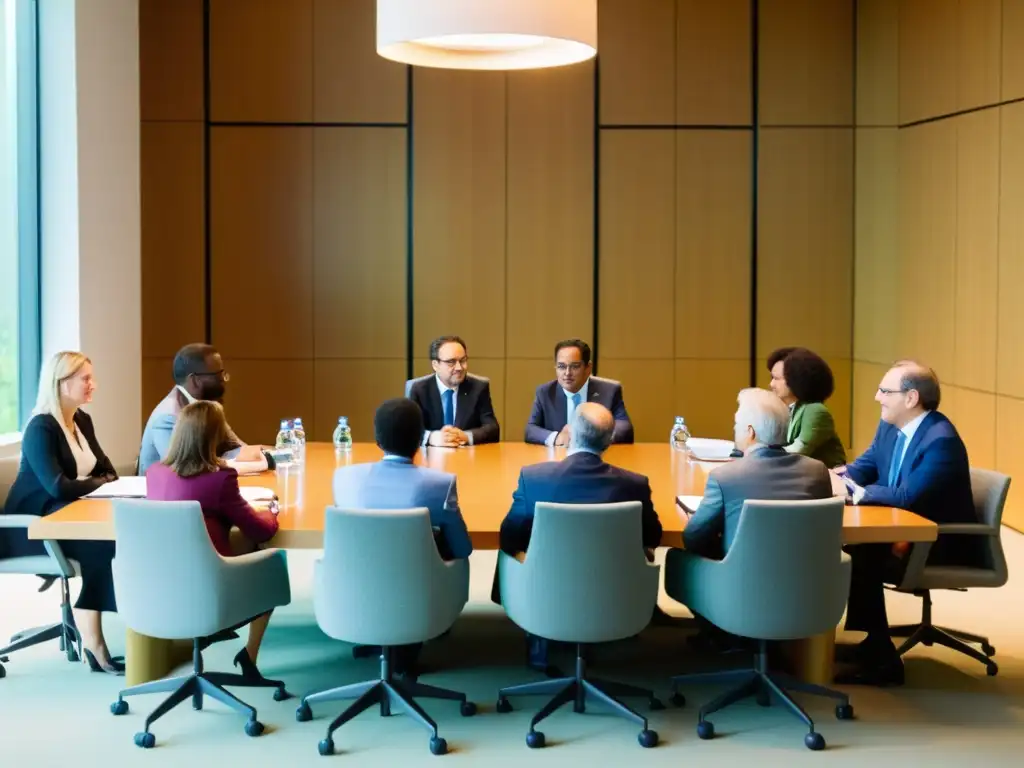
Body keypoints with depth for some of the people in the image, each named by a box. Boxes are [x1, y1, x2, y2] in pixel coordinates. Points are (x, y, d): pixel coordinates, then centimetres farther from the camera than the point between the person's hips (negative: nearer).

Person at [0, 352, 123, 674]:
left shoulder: (82, 421, 12)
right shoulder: (40, 428, -15)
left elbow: (108, 471, 15)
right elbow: (58, 487, -25)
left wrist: (107, 485, -7)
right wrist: (97, 484, -10)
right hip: (33, 525, -7)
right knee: (101, 543, -31)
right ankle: (92, 644, -24)